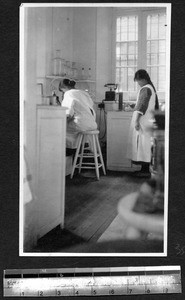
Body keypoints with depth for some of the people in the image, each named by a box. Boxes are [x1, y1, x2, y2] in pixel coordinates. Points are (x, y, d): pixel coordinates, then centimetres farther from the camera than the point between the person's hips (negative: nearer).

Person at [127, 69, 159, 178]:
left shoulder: (145, 89, -14)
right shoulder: (152, 88, 16)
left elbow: (141, 105, -22)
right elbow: (156, 106, 20)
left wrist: (136, 120, -25)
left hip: (143, 121, -10)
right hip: (149, 119, 10)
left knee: (143, 144, -6)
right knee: (145, 145, 11)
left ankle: (145, 170, -4)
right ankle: (145, 169, 15)